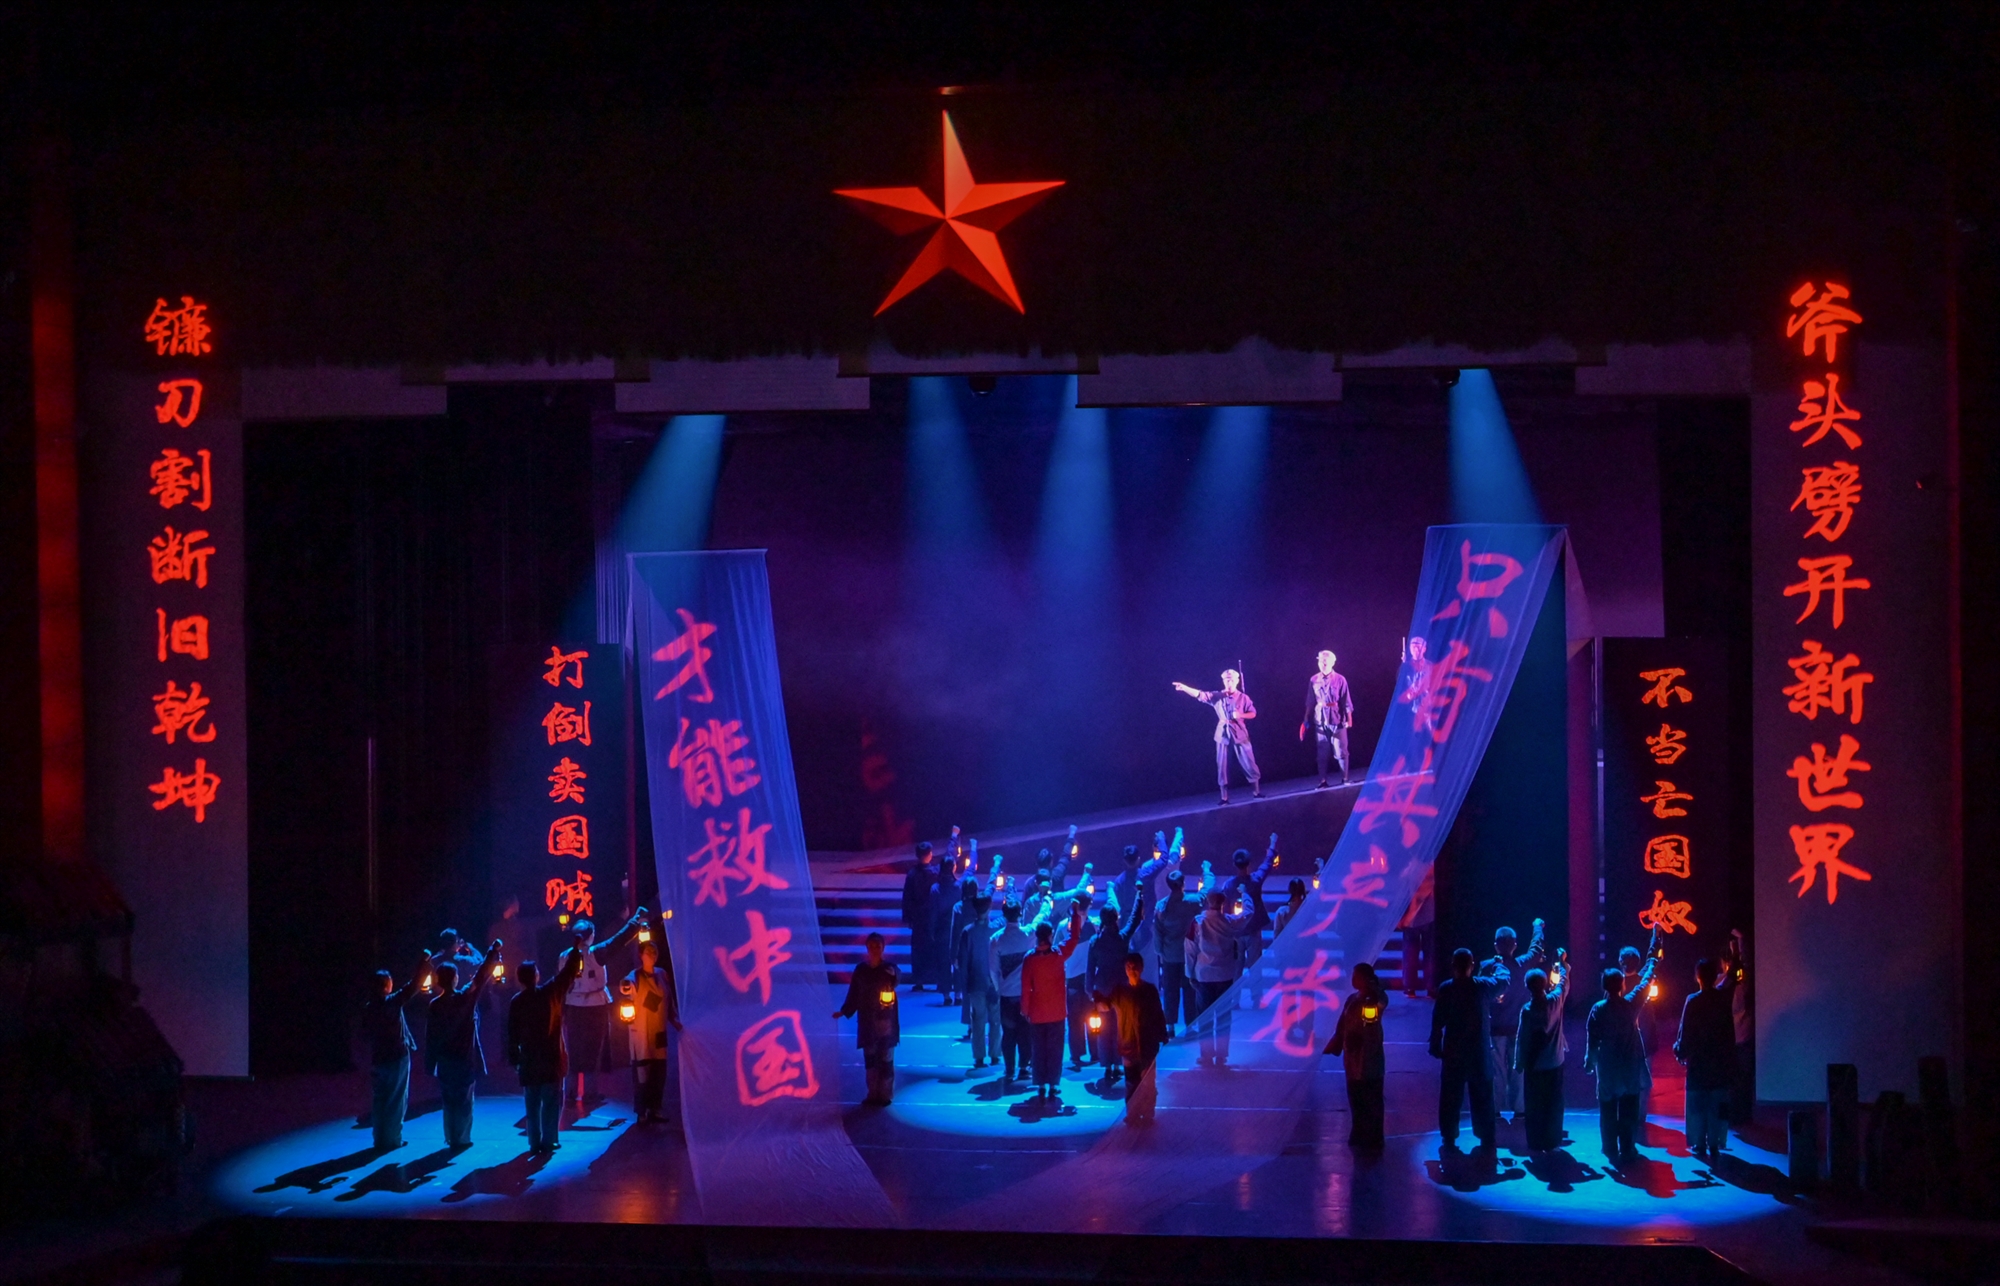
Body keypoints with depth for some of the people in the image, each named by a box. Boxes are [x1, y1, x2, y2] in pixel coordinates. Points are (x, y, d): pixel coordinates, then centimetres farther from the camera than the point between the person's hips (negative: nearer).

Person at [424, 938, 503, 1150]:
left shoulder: (435, 1005, -7)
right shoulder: (465, 997, -14)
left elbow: (430, 1036, -4)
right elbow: (480, 977, -5)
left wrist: (430, 1063, 3)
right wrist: (493, 952, 6)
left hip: (445, 1061, 2)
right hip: (465, 1058, -2)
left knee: (449, 1100, 12)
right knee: (464, 1100, 6)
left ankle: (451, 1139, 15)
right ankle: (461, 1139, 7)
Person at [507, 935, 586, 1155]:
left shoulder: (516, 1003, -4)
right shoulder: (550, 992, -9)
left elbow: (512, 1035, 0)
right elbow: (568, 972, 0)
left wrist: (514, 1060, 7)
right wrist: (576, 949, 13)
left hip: (528, 1061, 2)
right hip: (552, 1058, -2)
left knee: (532, 1104, 10)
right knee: (551, 1102, 5)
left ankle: (535, 1144, 10)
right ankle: (548, 1142, 1)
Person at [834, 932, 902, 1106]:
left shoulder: (890, 969, -3)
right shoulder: (860, 969, 4)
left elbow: (896, 982, -24)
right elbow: (853, 995, 7)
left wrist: (892, 976, -44)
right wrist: (844, 1011, -3)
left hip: (885, 1023, -3)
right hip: (867, 1023, 3)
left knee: (885, 1060, -2)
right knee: (870, 1059, 7)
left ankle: (885, 1095, 6)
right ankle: (873, 1095, 16)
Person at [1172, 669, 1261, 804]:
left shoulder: (1243, 697, 2)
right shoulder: (1217, 696, 3)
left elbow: (1253, 713, 4)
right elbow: (1199, 695, -8)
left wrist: (1241, 715, -16)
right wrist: (1184, 688, -21)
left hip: (1240, 734, -1)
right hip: (1223, 734, 1)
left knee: (1248, 762, 0)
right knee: (1222, 765, 1)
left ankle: (1257, 791, 13)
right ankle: (1224, 797, 5)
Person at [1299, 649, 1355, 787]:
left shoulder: (1340, 679, -2)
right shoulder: (1314, 681, 4)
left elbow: (1346, 702, -3)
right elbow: (1310, 703, 9)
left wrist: (1349, 718, -7)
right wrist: (1306, 720, 8)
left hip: (1337, 721, -2)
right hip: (1320, 722, 2)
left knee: (1341, 752, 1)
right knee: (1321, 754, 4)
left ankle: (1344, 780, 9)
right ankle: (1323, 781, 9)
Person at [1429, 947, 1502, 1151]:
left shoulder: (1445, 989, -11)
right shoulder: (1483, 986, -6)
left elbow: (1437, 1021, -10)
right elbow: (1502, 980, 16)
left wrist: (1435, 1046, 0)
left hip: (1454, 1052, -1)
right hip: (1480, 1052, 1)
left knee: (1450, 1098, 7)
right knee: (1482, 1097, 11)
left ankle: (1449, 1140, 7)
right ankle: (1486, 1140, 15)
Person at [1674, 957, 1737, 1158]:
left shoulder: (1693, 1001, -12)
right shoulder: (1723, 998, -3)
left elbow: (1686, 1032, -10)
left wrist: (1680, 1051, 4)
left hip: (1698, 1060, -3)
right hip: (1720, 1060, 3)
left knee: (1697, 1103, 5)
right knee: (1717, 1103, 8)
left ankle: (1699, 1144, 5)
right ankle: (1714, 1143, 7)